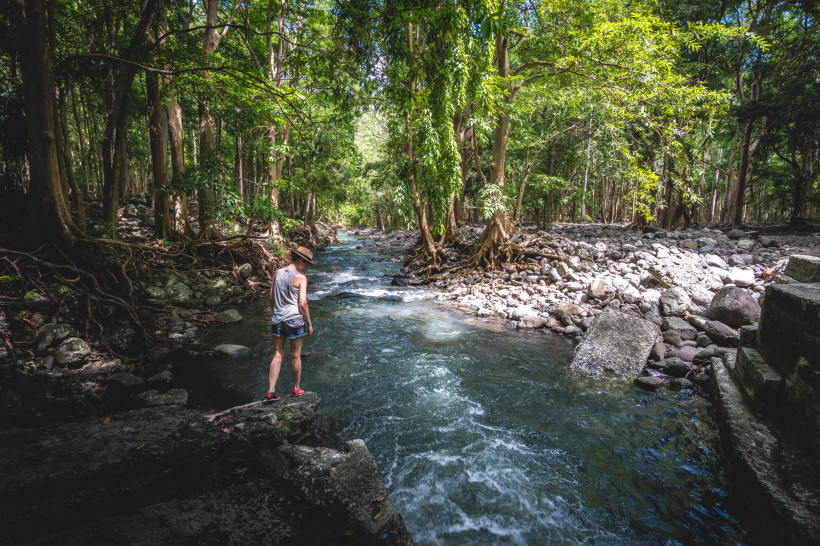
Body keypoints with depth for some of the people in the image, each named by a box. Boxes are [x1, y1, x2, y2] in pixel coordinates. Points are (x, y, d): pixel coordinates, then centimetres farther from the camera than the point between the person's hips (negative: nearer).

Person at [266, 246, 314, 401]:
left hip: (277, 319, 5)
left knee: (277, 356, 11)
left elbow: (271, 298, 11)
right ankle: (296, 389, 27)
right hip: (295, 319, -5)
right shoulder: (300, 277, -12)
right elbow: (303, 303, -15)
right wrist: (309, 324, -5)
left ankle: (271, 391, 6)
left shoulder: (277, 273, 5)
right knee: (295, 356, 11)